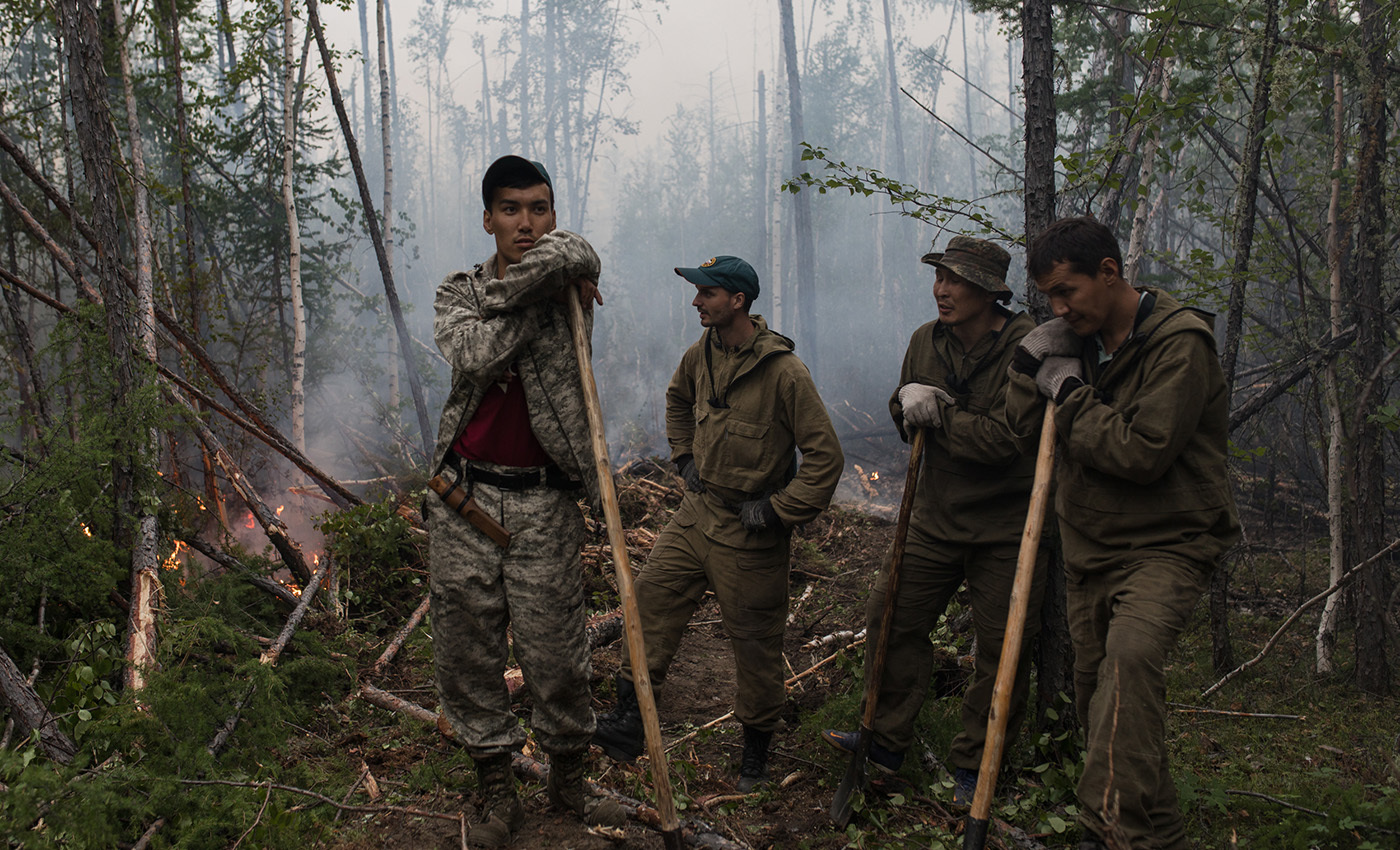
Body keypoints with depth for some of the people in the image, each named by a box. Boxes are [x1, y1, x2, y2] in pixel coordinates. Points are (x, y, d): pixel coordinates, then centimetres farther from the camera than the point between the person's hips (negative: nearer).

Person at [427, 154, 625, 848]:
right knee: (467, 649, 7)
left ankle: (568, 778, 26)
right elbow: (473, 357, -12)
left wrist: (502, 293, -13)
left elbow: (573, 256, -24)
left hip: (544, 503, -2)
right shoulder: (456, 291, 8)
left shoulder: (571, 265, 3)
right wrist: (544, 293, -10)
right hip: (464, 498, 2)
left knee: (555, 653, 3)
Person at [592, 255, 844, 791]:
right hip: (696, 511, 6)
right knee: (652, 598, 2)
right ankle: (629, 720, 12)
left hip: (749, 533, -6)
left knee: (755, 642, 6)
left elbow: (826, 457, -19)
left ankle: (757, 747, 24)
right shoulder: (700, 355, 1)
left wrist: (776, 510, -17)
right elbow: (677, 399, 25)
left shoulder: (784, 372, -21)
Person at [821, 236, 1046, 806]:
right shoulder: (926, 341, 2)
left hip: (1007, 528, -5)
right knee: (892, 618, 7)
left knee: (1001, 651, 2)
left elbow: (1002, 439, -26)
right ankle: (887, 742, 23)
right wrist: (911, 406, -10)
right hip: (936, 517, 6)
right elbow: (903, 414, 14)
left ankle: (974, 765, 20)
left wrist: (938, 412, -16)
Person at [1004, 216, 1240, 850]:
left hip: (1166, 545, -8)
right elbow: (1025, 431, 7)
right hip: (1090, 549, 8)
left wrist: (1070, 392, -14)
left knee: (1130, 654, -34)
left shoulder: (1179, 343, -14)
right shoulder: (1079, 342, 8)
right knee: (1094, 689, 12)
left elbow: (1142, 453, -24)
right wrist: (1033, 359, -6)